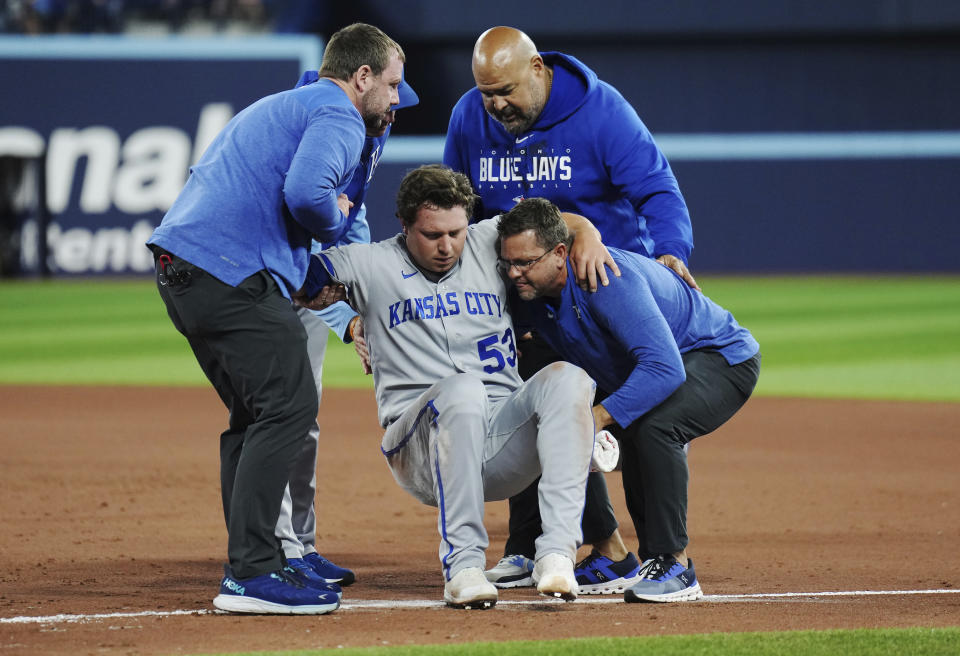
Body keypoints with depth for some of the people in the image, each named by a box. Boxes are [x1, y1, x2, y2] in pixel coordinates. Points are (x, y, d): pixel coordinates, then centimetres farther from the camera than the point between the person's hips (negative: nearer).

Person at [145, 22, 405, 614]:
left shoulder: (280, 106, 29)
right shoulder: (338, 117, -2)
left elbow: (211, 180, 29)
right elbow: (306, 192, -21)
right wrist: (335, 222, 2)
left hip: (179, 268, 10)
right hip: (233, 275, -10)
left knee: (258, 413, 16)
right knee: (289, 406, -12)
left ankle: (251, 564, 16)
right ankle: (251, 574, -18)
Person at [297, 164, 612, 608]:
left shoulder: (490, 246, 17)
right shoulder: (371, 267, 9)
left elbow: (569, 223, 24)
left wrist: (587, 244, 3)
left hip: (503, 446, 3)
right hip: (417, 451, -3)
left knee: (566, 377, -26)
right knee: (462, 388, -36)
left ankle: (557, 551, -35)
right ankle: (462, 564, -36)